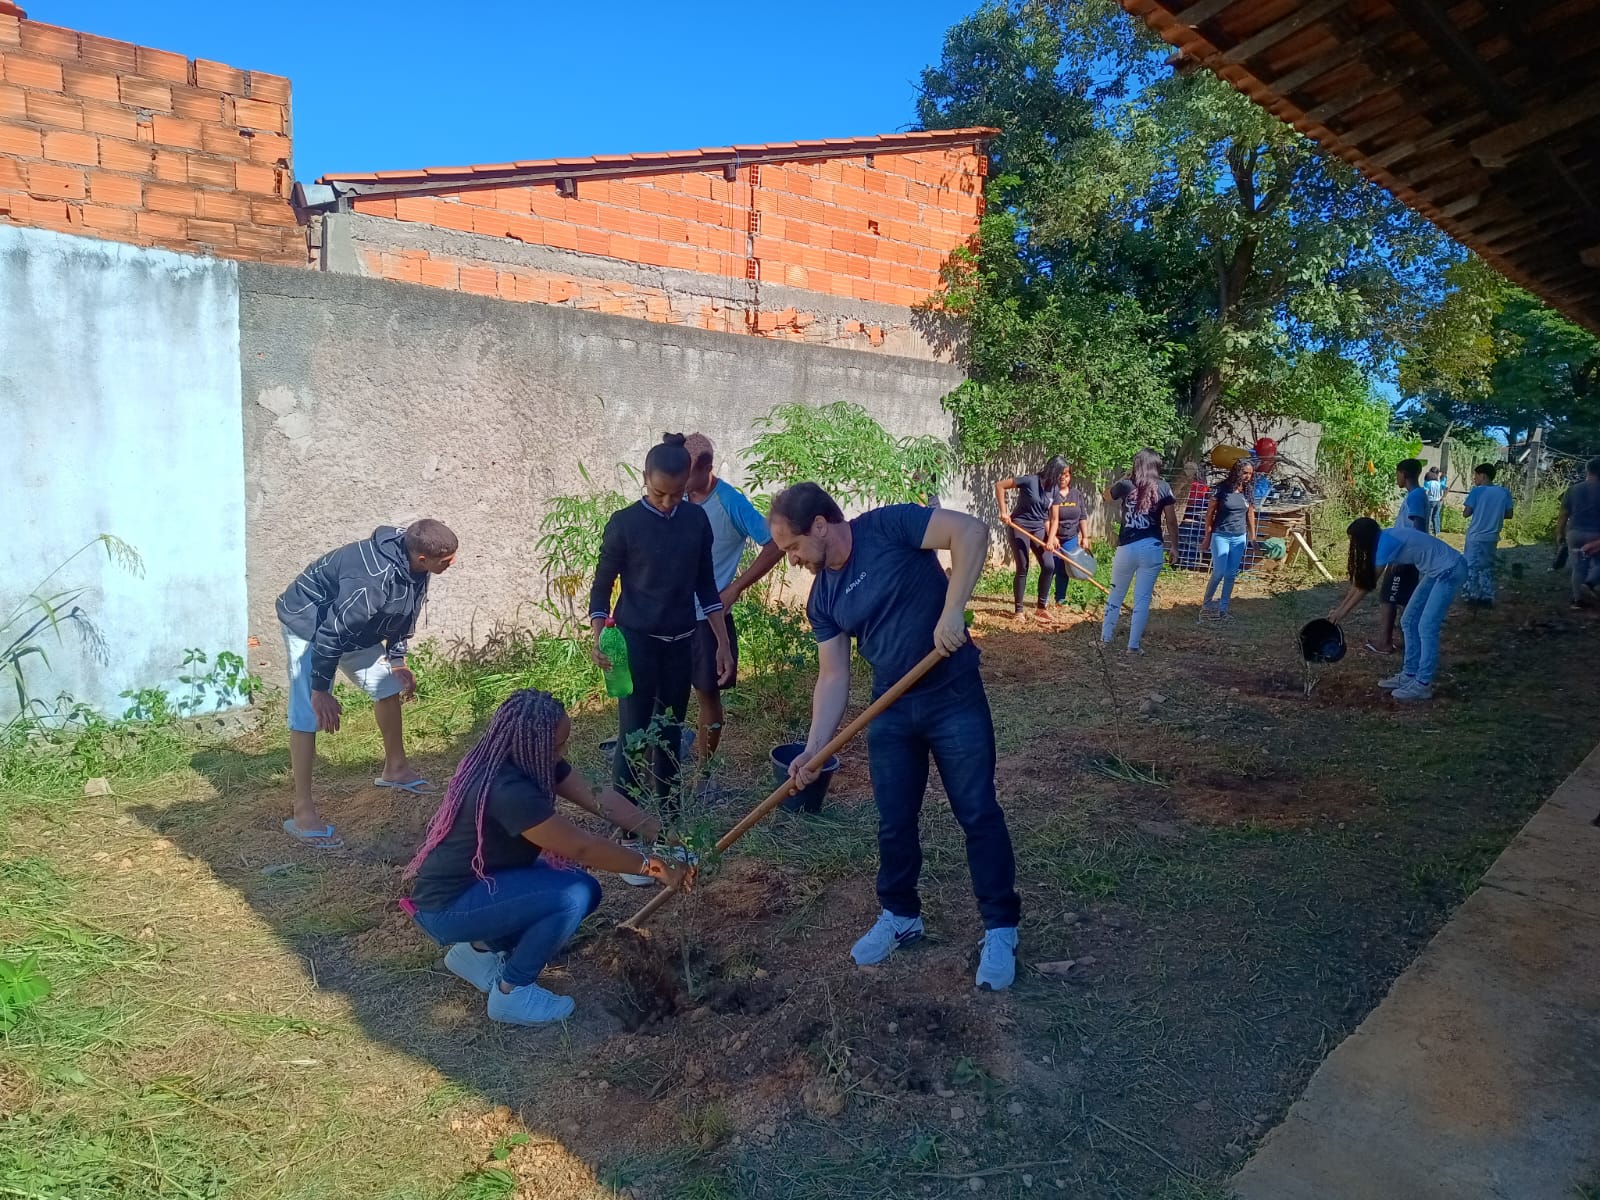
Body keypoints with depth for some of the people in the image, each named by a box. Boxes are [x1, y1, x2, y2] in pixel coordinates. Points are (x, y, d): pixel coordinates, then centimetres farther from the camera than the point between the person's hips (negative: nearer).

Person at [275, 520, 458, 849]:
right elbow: (332, 633, -34)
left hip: (354, 625, 9)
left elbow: (403, 611, 6)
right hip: (309, 623, -9)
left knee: (389, 686, 15)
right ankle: (303, 812, -7)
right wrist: (321, 690, -26)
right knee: (308, 715, -12)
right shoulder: (373, 578, -40)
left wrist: (397, 659, 8)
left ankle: (395, 768, 34)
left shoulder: (412, 565, -13)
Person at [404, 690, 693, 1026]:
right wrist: (650, 866, -17)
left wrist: (663, 838, -14)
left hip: (478, 880, 9)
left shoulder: (531, 762, -4)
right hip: (446, 906, -9)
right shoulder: (508, 792, -32)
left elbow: (600, 800, -5)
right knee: (576, 896, -22)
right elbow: (582, 847, -27)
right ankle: (511, 993, -4)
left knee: (583, 888, 1)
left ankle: (480, 948, 12)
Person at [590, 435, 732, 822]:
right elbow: (602, 587, -5)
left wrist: (723, 643, 6)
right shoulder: (624, 523, -11)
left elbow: (706, 584, 8)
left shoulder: (696, 519, 1)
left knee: (670, 734, 13)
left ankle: (670, 819, 24)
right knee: (633, 735, -5)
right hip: (636, 642, -4)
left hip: (681, 643, 4)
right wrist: (599, 638, -20)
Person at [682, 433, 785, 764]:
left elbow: (774, 547, -16)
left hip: (708, 615, -5)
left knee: (707, 693, 7)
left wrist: (734, 589, -16)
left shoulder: (731, 503, -15)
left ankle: (703, 767, 21)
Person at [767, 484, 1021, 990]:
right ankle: (901, 916, 33)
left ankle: (1000, 928, 19)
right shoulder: (823, 598, 3)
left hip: (953, 696, -5)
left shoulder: (887, 527, -15)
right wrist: (813, 749, -7)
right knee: (894, 821, 12)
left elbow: (971, 531, -24)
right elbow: (833, 677, 3)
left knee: (977, 813, 3)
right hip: (892, 709, 6)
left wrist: (951, 611, -31)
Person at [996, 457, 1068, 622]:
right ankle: (1018, 610, 8)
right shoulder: (1030, 481, -17)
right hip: (1019, 527, -6)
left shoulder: (1054, 492, 1)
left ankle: (1042, 606, 11)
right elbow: (1000, 486, -16)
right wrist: (1003, 512, -18)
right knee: (1023, 569, -4)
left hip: (1038, 529, 6)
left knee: (1049, 566, -3)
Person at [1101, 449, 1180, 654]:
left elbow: (1107, 497, 22)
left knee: (1116, 594, 17)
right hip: (1151, 548, -1)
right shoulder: (1162, 488, -2)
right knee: (1143, 598, 4)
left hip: (1126, 548, 1)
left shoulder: (1125, 485, 0)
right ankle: (1133, 645, 6)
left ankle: (1105, 638, 23)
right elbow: (1171, 521, 0)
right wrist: (1174, 546, 9)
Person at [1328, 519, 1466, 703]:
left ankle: (1423, 685, -6)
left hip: (1450, 571, -10)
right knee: (1409, 622, 10)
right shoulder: (1383, 540, 4)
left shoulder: (1387, 543, -23)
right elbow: (1362, 579, 11)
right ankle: (1410, 674, 16)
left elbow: (1368, 584, -17)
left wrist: (1343, 611, -10)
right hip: (1434, 572, 10)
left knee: (1426, 627, -11)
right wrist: (1342, 604, 12)